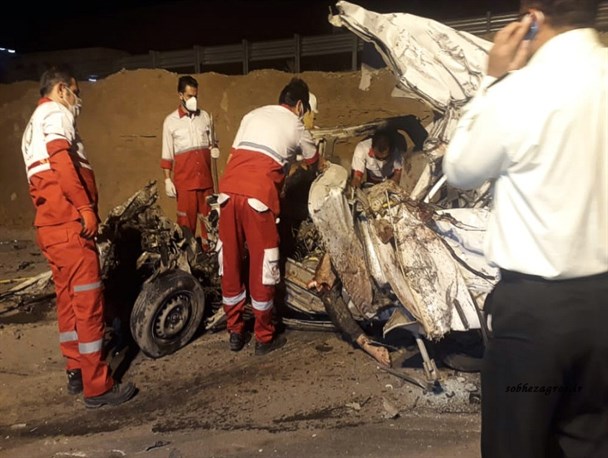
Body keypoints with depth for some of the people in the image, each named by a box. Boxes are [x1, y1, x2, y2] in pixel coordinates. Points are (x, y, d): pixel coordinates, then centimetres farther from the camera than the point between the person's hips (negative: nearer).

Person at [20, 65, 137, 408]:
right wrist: (85, 206, -22)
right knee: (88, 298, -9)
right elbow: (61, 160, -19)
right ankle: (98, 386, -4)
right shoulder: (55, 113, -2)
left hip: (52, 225, 10)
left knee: (68, 297, 14)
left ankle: (77, 372, 24)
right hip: (69, 223, -10)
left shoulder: (33, 125, 29)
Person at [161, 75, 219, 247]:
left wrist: (214, 148, -5)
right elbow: (167, 154, 1)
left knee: (208, 216, 8)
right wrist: (167, 180, -4)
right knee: (186, 218, 2)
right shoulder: (171, 121, 0)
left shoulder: (205, 116, 8)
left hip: (205, 177, 3)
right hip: (184, 179, -3)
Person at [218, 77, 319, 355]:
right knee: (262, 264, 7)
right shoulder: (296, 127, 15)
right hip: (258, 194, -5)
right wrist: (321, 165, 56)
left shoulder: (252, 115, 24)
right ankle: (264, 338, 18)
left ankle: (234, 332, 26)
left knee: (230, 262, 12)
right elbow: (314, 164, 33)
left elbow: (232, 157, 20)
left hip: (228, 189, 5)